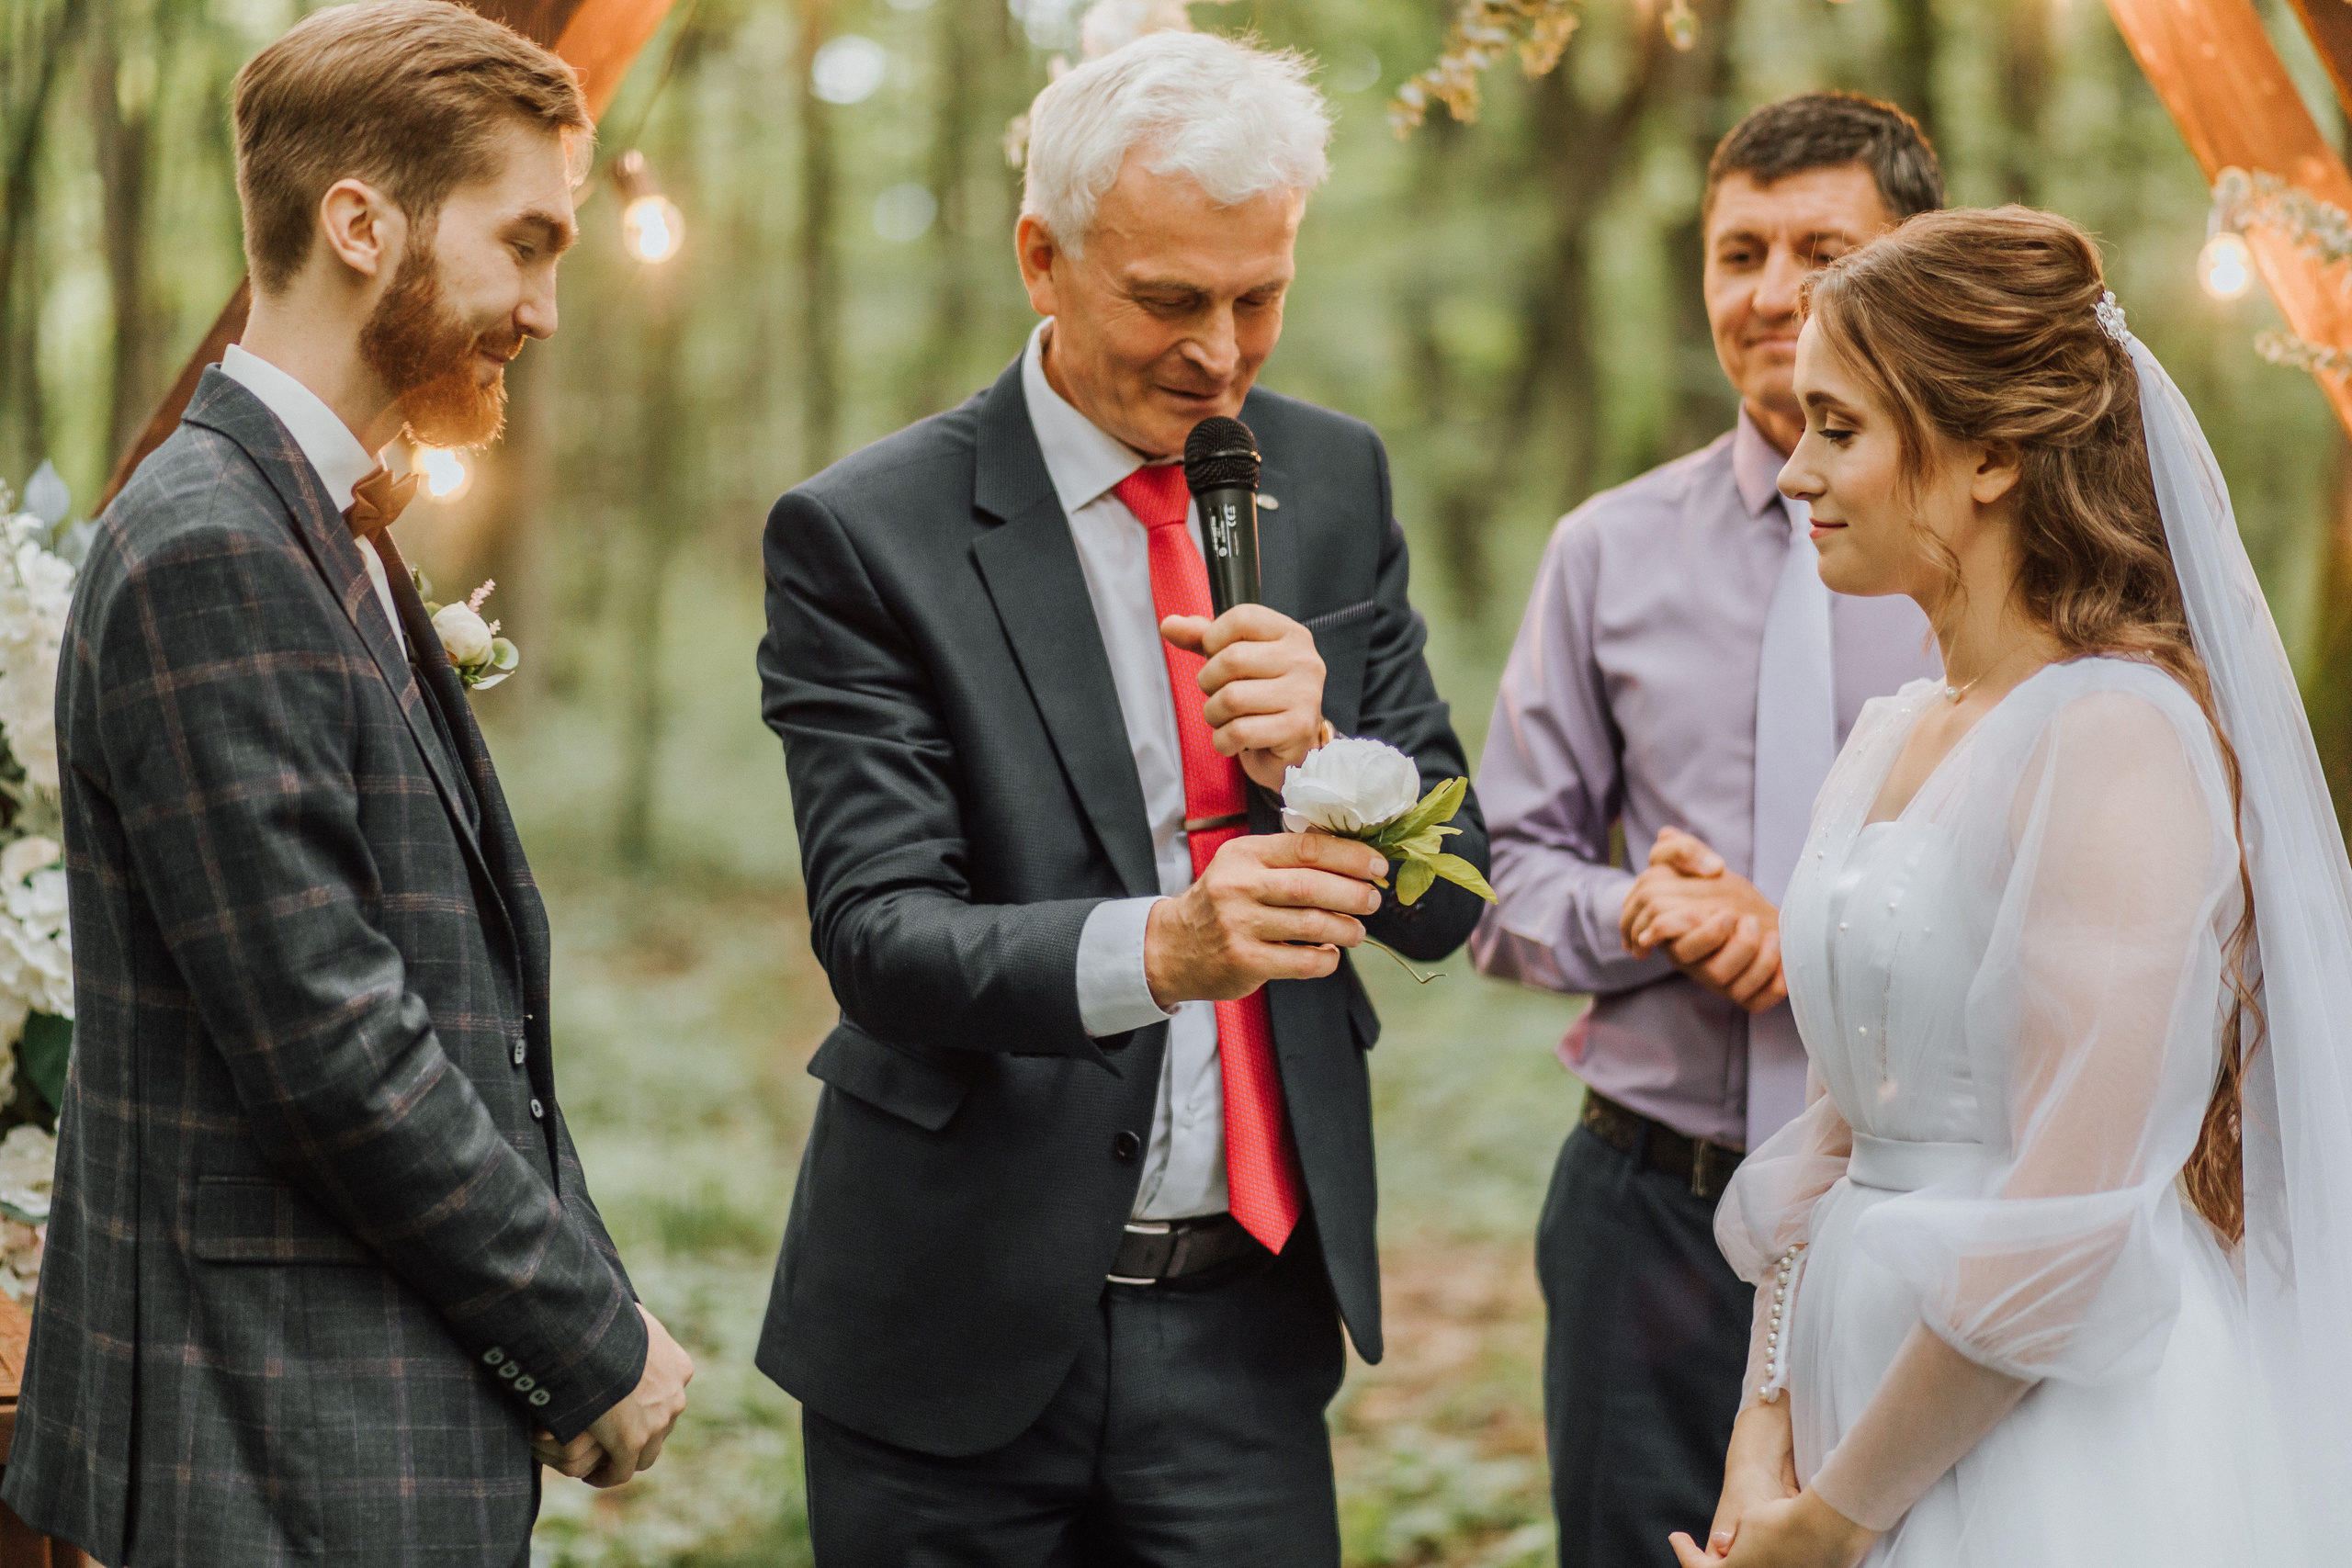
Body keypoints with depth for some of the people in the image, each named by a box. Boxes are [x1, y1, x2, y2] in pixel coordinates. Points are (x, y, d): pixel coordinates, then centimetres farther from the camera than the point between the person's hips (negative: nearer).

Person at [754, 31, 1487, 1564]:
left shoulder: (1336, 483, 4)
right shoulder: (865, 536, -9)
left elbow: (1446, 898, 5)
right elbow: (881, 935, -16)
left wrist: (1314, 757, -17)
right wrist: (1156, 949, -35)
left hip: (1248, 1322, 3)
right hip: (966, 1324, -3)